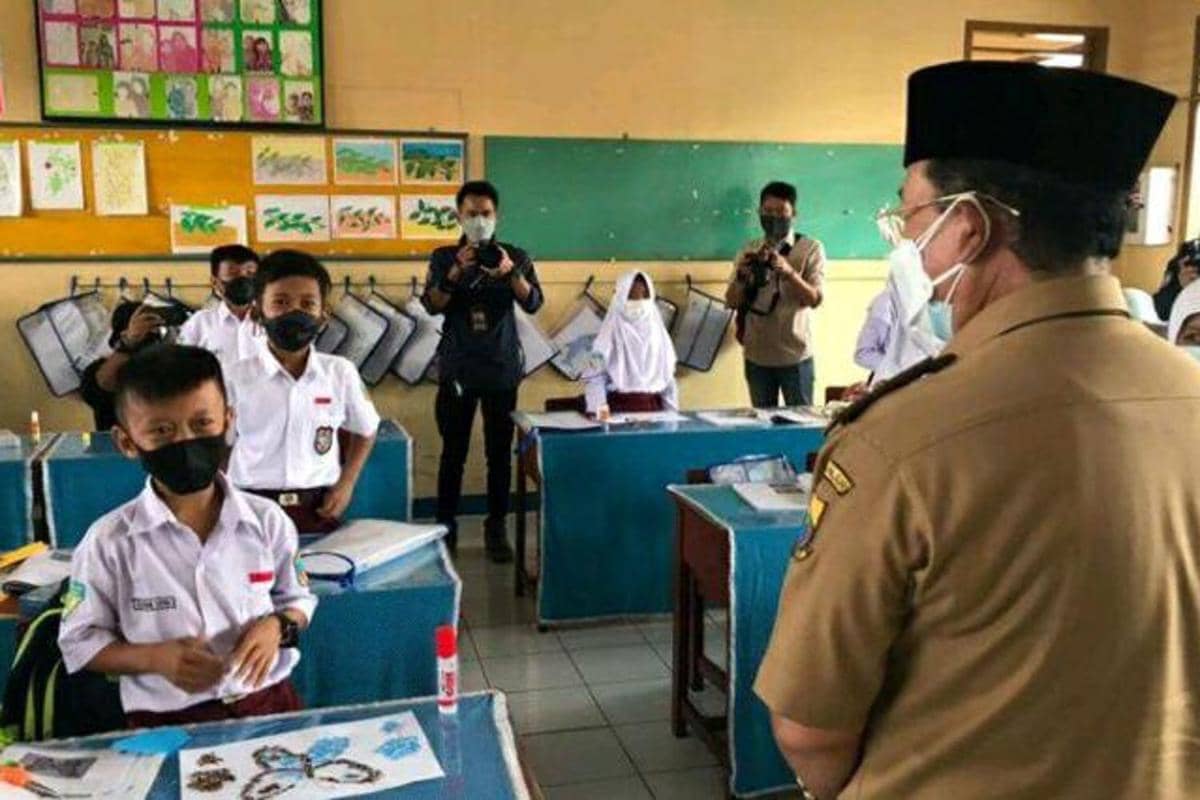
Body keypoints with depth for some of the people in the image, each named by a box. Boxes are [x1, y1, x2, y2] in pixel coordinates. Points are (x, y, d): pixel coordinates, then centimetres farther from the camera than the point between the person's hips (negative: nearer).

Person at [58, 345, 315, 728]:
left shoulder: (267, 520, -1)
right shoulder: (110, 541, -6)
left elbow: (298, 598, 12)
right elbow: (79, 642, 2)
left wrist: (278, 626, -9)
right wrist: (154, 657, -14)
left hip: (269, 705, 2)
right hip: (167, 725, -1)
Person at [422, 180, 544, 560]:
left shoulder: (516, 256, 3)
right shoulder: (444, 257, 4)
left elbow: (534, 304, -9)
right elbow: (431, 305, -8)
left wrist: (511, 273, -26)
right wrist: (456, 271, -22)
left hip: (502, 369, 0)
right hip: (457, 369, 0)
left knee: (500, 453, 3)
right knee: (453, 451, 2)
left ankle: (496, 528, 11)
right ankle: (445, 527, 11)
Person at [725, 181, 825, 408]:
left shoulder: (811, 249, -1)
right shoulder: (749, 252, 7)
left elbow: (814, 299, -12)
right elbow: (731, 302, 3)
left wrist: (788, 272, -28)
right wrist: (742, 276, -17)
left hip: (795, 356, -3)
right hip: (756, 357, 3)